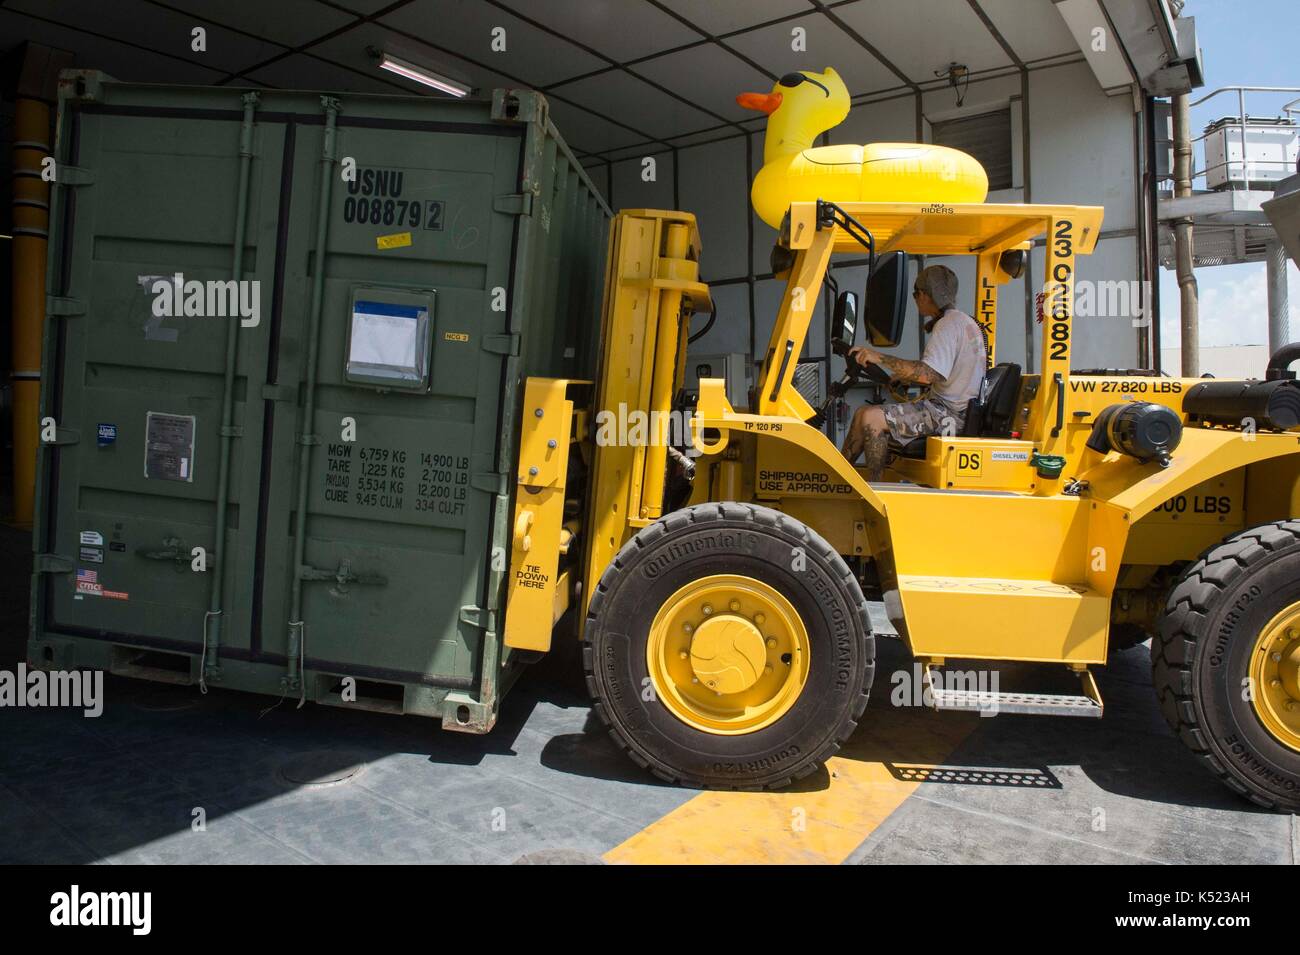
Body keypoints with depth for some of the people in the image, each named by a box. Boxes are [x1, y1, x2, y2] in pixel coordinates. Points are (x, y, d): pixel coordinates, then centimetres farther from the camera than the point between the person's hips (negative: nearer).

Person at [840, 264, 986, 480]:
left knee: (871, 417, -22)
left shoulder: (949, 324, -13)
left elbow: (928, 374, -26)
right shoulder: (963, 321, 21)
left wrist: (880, 358, -24)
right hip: (952, 408, 11)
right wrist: (902, 379, 15)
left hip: (950, 413, -11)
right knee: (864, 413, 5)